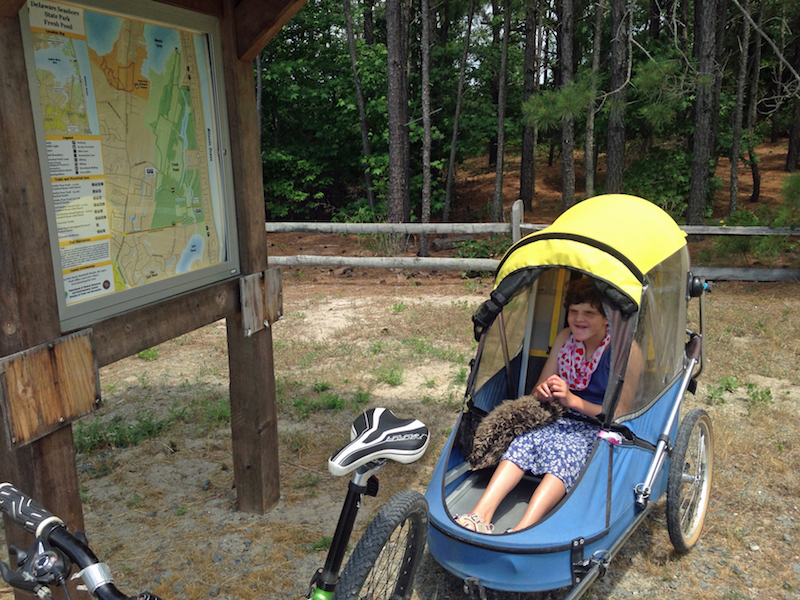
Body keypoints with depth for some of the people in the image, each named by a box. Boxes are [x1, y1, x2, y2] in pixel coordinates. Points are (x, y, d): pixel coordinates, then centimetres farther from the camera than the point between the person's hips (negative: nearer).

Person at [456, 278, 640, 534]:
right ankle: (480, 515, -39)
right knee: (527, 439, -26)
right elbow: (539, 391, 12)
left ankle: (520, 532, -51)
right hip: (565, 421, 5)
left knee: (564, 451, -36)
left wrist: (573, 400, -25)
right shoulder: (564, 339, 6)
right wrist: (543, 392, -14)